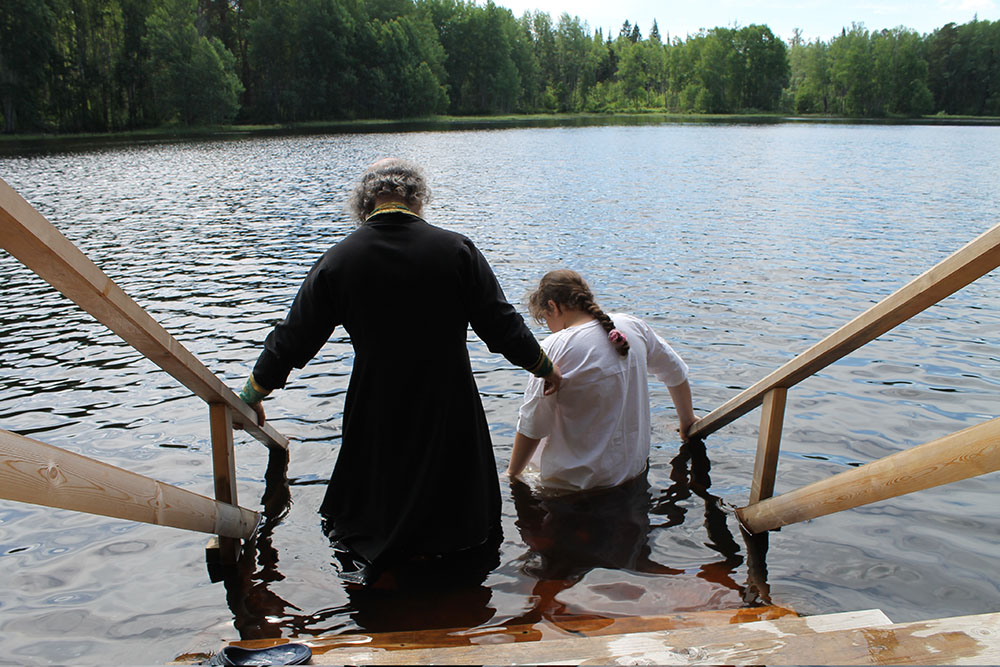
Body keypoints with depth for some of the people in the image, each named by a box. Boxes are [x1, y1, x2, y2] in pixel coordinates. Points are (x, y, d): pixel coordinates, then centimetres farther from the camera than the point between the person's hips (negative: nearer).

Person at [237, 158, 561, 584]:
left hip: (377, 420, 1)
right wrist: (544, 367, 12)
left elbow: (293, 339, 0)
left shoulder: (338, 260, -7)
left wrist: (253, 394, 16)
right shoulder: (456, 250, -10)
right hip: (449, 413, 0)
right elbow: (501, 326, -6)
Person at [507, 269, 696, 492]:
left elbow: (531, 429, -15)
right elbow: (676, 374, 16)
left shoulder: (554, 349, -18)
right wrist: (687, 422, 33)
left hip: (576, 481, -7)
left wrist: (511, 475, 1)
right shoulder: (634, 327, 0)